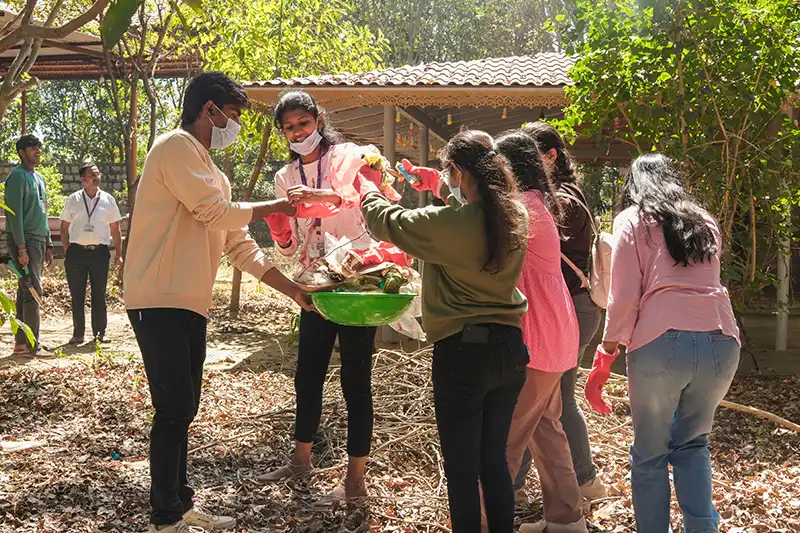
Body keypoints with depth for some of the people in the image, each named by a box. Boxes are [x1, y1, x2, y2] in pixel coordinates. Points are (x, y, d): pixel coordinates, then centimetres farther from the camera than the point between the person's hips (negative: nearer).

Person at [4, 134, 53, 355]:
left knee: (26, 291, 10)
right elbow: (15, 214, -15)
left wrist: (48, 245, 19)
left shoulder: (39, 178, 19)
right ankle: (31, 344, -9)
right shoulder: (18, 176, -9)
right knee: (32, 291, -11)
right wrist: (21, 248, -20)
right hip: (24, 240, -9)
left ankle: (21, 342, 14)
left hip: (39, 240, 9)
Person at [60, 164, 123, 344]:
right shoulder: (73, 200, 6)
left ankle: (100, 332, 12)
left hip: (99, 251, 0)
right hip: (77, 251, 0)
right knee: (77, 295, 3)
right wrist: (67, 252, 1)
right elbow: (64, 227, 9)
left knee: (99, 295, 4)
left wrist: (118, 254, 5)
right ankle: (78, 333, 11)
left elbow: (115, 229, 10)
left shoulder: (108, 200, 7)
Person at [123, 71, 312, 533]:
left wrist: (293, 290, 14)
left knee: (182, 409, 14)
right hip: (160, 301, -9)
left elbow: (241, 246, 19)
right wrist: (279, 206, -2)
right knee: (175, 410, -7)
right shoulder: (177, 146, -8)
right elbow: (217, 212, -17)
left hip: (190, 304, 9)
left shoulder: (210, 171, 20)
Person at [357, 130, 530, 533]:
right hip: (509, 348, 7)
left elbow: (384, 220, -2)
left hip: (463, 351, -6)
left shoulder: (446, 223, -19)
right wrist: (436, 184, 30)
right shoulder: (514, 215, 0)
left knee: (461, 469, 7)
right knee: (495, 460, 19)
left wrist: (366, 185, 18)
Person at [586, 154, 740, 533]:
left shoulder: (633, 220, 9)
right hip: (721, 341, 4)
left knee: (650, 454, 10)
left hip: (662, 341, -4)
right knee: (693, 443, 21)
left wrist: (604, 357, 4)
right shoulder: (705, 222, 22)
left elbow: (623, 298, 0)